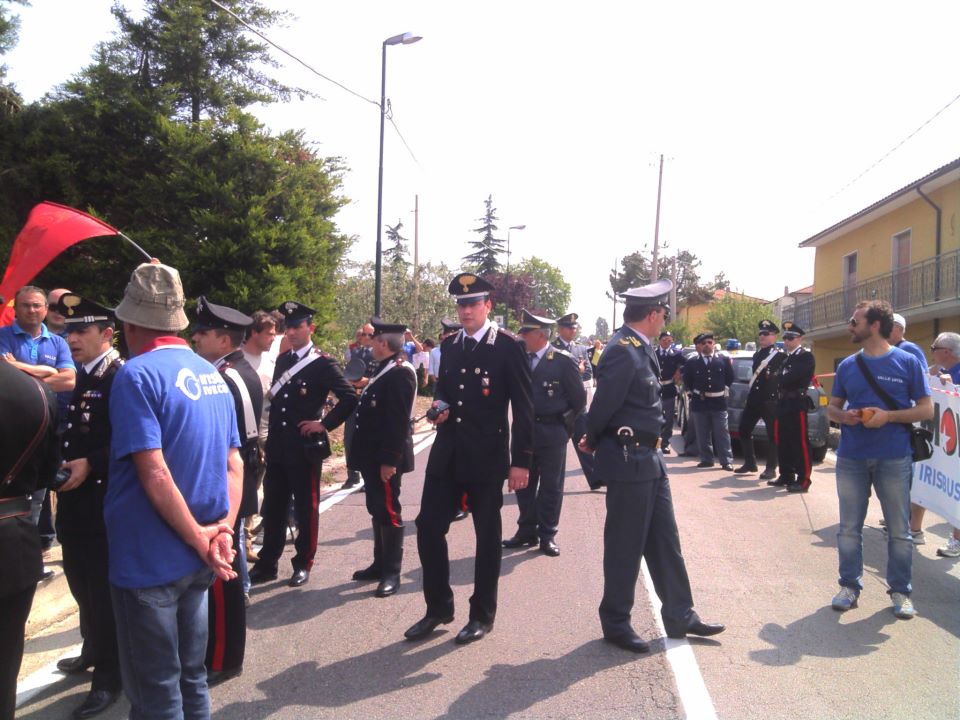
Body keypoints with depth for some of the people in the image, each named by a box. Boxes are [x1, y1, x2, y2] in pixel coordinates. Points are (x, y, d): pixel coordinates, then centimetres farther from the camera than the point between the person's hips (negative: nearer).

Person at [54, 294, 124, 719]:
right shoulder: (75, 377, 11)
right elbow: (66, 430, 16)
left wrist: (90, 465, -23)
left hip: (103, 500, -8)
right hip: (72, 498, 8)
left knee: (103, 586, 3)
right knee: (80, 580, 22)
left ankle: (109, 677, 17)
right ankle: (94, 650, 43)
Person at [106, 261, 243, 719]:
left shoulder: (137, 375, -16)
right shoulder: (211, 374, 8)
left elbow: (155, 475, -23)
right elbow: (233, 465, 5)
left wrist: (202, 541, -16)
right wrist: (223, 531, -6)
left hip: (150, 560, -7)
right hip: (196, 560, 7)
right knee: (191, 678, 19)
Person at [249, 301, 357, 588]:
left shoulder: (323, 363, -8)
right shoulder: (282, 360, 12)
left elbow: (350, 398, -13)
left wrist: (325, 425, -13)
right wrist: (270, 422, 10)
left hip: (305, 447, -6)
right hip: (277, 447, 6)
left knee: (305, 508, 7)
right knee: (273, 507, 12)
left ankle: (303, 564, 20)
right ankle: (267, 564, 23)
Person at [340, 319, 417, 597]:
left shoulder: (401, 373, -18)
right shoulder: (384, 370, 13)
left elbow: (398, 421, -23)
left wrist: (390, 459, -24)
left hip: (385, 457, -10)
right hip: (373, 455, 10)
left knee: (389, 511, -1)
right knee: (377, 510, 17)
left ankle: (392, 573, 9)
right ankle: (380, 564, 29)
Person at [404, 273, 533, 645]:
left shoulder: (507, 346, -8)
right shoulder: (449, 345, 10)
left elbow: (523, 406, -8)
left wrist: (521, 461, -11)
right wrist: (440, 406, -2)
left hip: (487, 457, -5)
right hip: (447, 453, 6)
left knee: (487, 536, 7)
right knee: (428, 527, 5)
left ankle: (482, 614, 22)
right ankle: (438, 607, 23)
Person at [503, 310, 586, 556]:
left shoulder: (564, 361, -9)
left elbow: (579, 398, -3)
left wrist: (564, 423, 3)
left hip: (552, 432, -4)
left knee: (551, 486, 6)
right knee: (523, 483, 12)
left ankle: (547, 535, 17)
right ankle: (527, 530, 25)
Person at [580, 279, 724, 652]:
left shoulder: (639, 348, 11)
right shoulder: (622, 351, -20)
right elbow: (603, 405, -18)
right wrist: (593, 441, 0)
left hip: (648, 458, 9)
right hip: (629, 460, -9)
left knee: (664, 540, 17)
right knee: (625, 545, 4)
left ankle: (679, 615, 30)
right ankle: (615, 623, 20)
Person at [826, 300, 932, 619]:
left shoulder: (907, 362, -3)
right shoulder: (847, 365, 7)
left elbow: (926, 409, -3)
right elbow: (832, 407, 14)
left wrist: (888, 416, -17)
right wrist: (843, 416, -9)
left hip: (894, 459, -3)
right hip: (851, 458, 3)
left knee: (899, 529, 7)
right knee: (849, 528, 8)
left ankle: (900, 591, 21)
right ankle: (850, 585, 22)